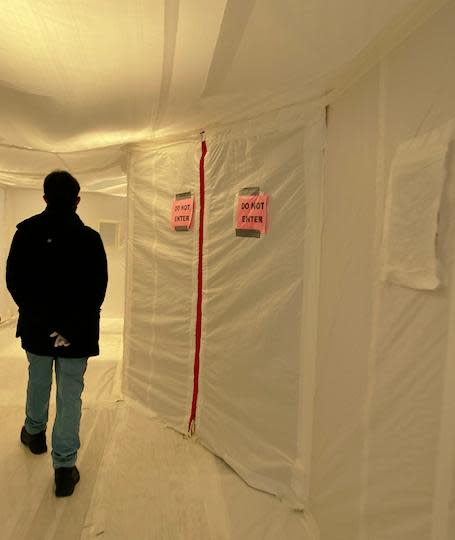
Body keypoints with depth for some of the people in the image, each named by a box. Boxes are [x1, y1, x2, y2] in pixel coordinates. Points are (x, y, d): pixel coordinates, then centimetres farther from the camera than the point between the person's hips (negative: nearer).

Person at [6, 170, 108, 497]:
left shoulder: (26, 231, -5)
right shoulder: (90, 238, -11)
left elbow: (14, 281, -4)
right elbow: (98, 290, -14)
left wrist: (43, 320, -2)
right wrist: (71, 326, -10)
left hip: (36, 327, 3)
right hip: (78, 333, -2)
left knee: (38, 383, 25)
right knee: (70, 396, 6)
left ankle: (34, 432, 49)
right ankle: (65, 468, 13)